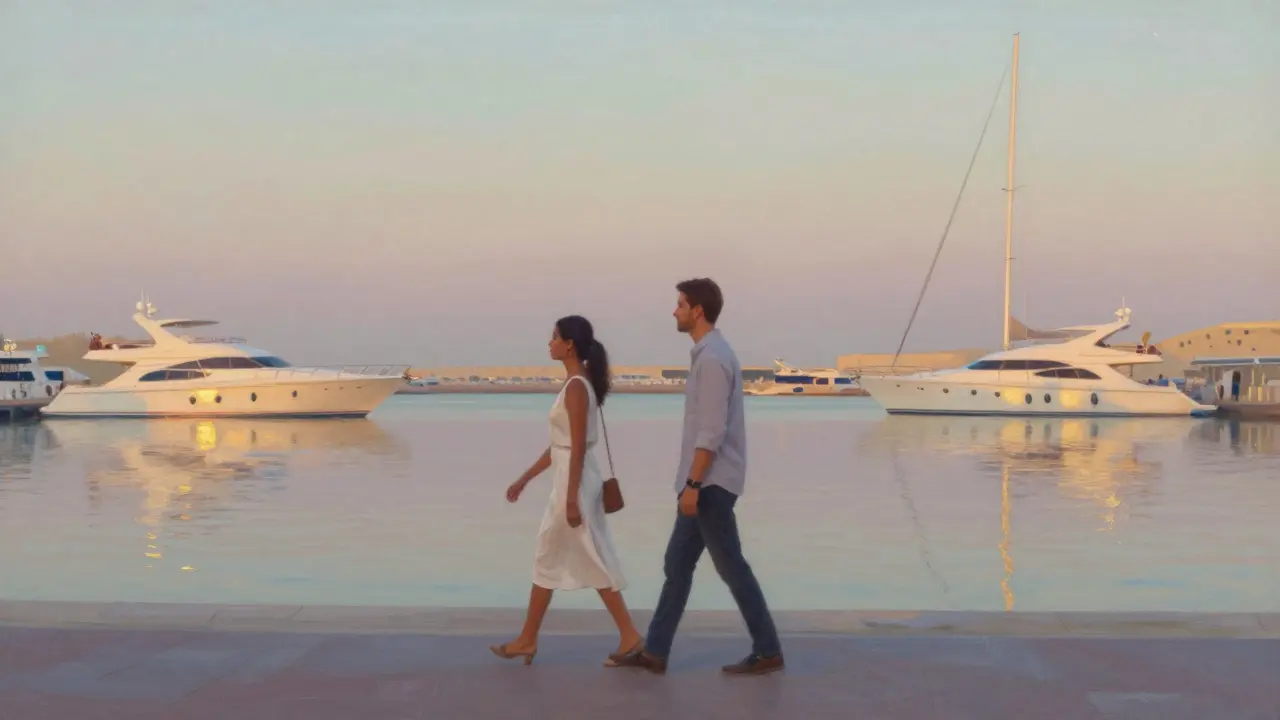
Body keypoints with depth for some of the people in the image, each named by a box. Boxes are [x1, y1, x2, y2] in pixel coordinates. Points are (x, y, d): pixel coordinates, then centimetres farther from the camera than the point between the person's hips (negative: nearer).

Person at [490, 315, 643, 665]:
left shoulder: (576, 387, -16)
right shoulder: (579, 384, 13)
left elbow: (578, 448, -20)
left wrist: (571, 498, -21)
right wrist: (525, 478, 22)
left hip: (575, 483, -10)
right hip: (572, 481, 10)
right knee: (548, 561, 11)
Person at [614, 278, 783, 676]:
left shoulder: (712, 359, -17)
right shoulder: (710, 353, 14)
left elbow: (712, 432, -22)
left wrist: (692, 484, -21)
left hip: (711, 483, -10)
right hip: (705, 482, 10)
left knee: (730, 567, -2)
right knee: (677, 565, 11)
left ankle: (767, 651, 7)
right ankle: (654, 652, 16)